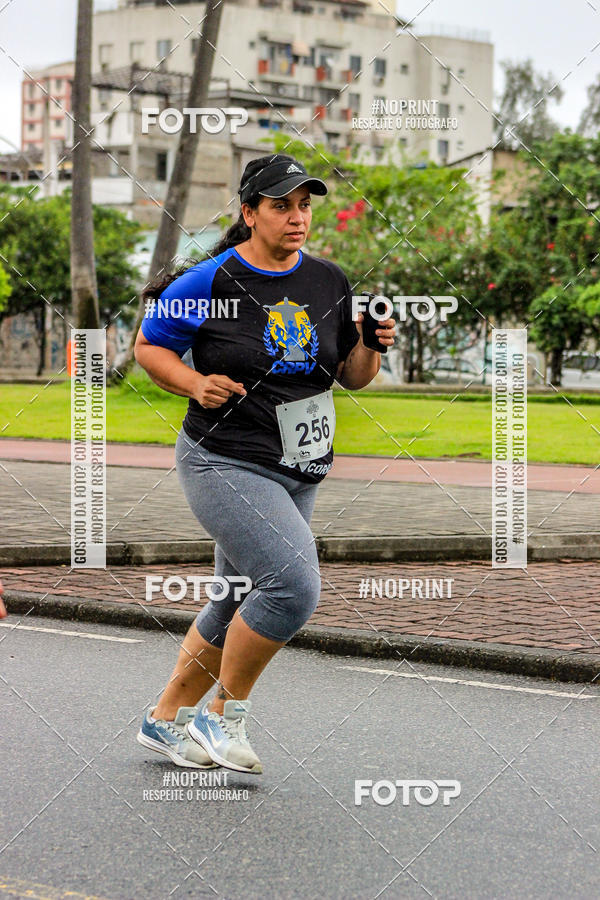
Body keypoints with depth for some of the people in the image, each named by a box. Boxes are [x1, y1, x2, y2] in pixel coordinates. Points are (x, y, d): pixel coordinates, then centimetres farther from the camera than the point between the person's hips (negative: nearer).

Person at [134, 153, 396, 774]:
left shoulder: (329, 282, 7)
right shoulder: (210, 281, -9)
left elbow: (351, 377, 14)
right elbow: (148, 345, 2)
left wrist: (369, 347, -7)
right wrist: (195, 385, -14)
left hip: (296, 474, 7)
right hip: (224, 463, -7)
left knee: (237, 605, 14)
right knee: (294, 583, -22)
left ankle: (165, 718, 32)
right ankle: (223, 717, -3)